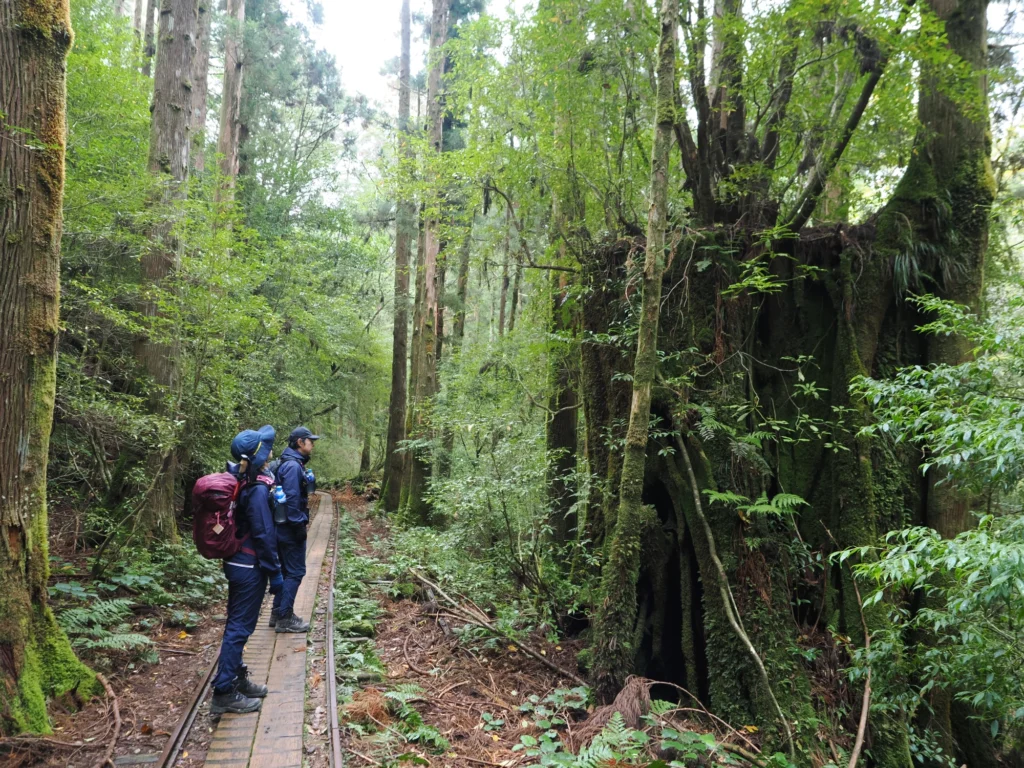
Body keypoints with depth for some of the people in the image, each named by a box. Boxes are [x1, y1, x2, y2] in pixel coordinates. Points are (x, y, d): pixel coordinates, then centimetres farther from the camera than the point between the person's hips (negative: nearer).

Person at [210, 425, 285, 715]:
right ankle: (224, 693, 6)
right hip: (250, 567, -9)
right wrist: (275, 573, -14)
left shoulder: (238, 482, 6)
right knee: (240, 627, -1)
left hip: (235, 562, 9)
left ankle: (236, 678, 31)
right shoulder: (257, 489, -21)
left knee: (236, 623, 18)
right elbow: (264, 534, -21)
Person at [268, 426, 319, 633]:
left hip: (285, 528, 10)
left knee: (287, 570, 17)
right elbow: (291, 499, -24)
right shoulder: (292, 466, -18)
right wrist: (299, 526, -20)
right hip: (291, 529, -10)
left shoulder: (291, 463, 13)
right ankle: (284, 618, 3)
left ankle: (279, 613, 25)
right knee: (295, 572, -3)